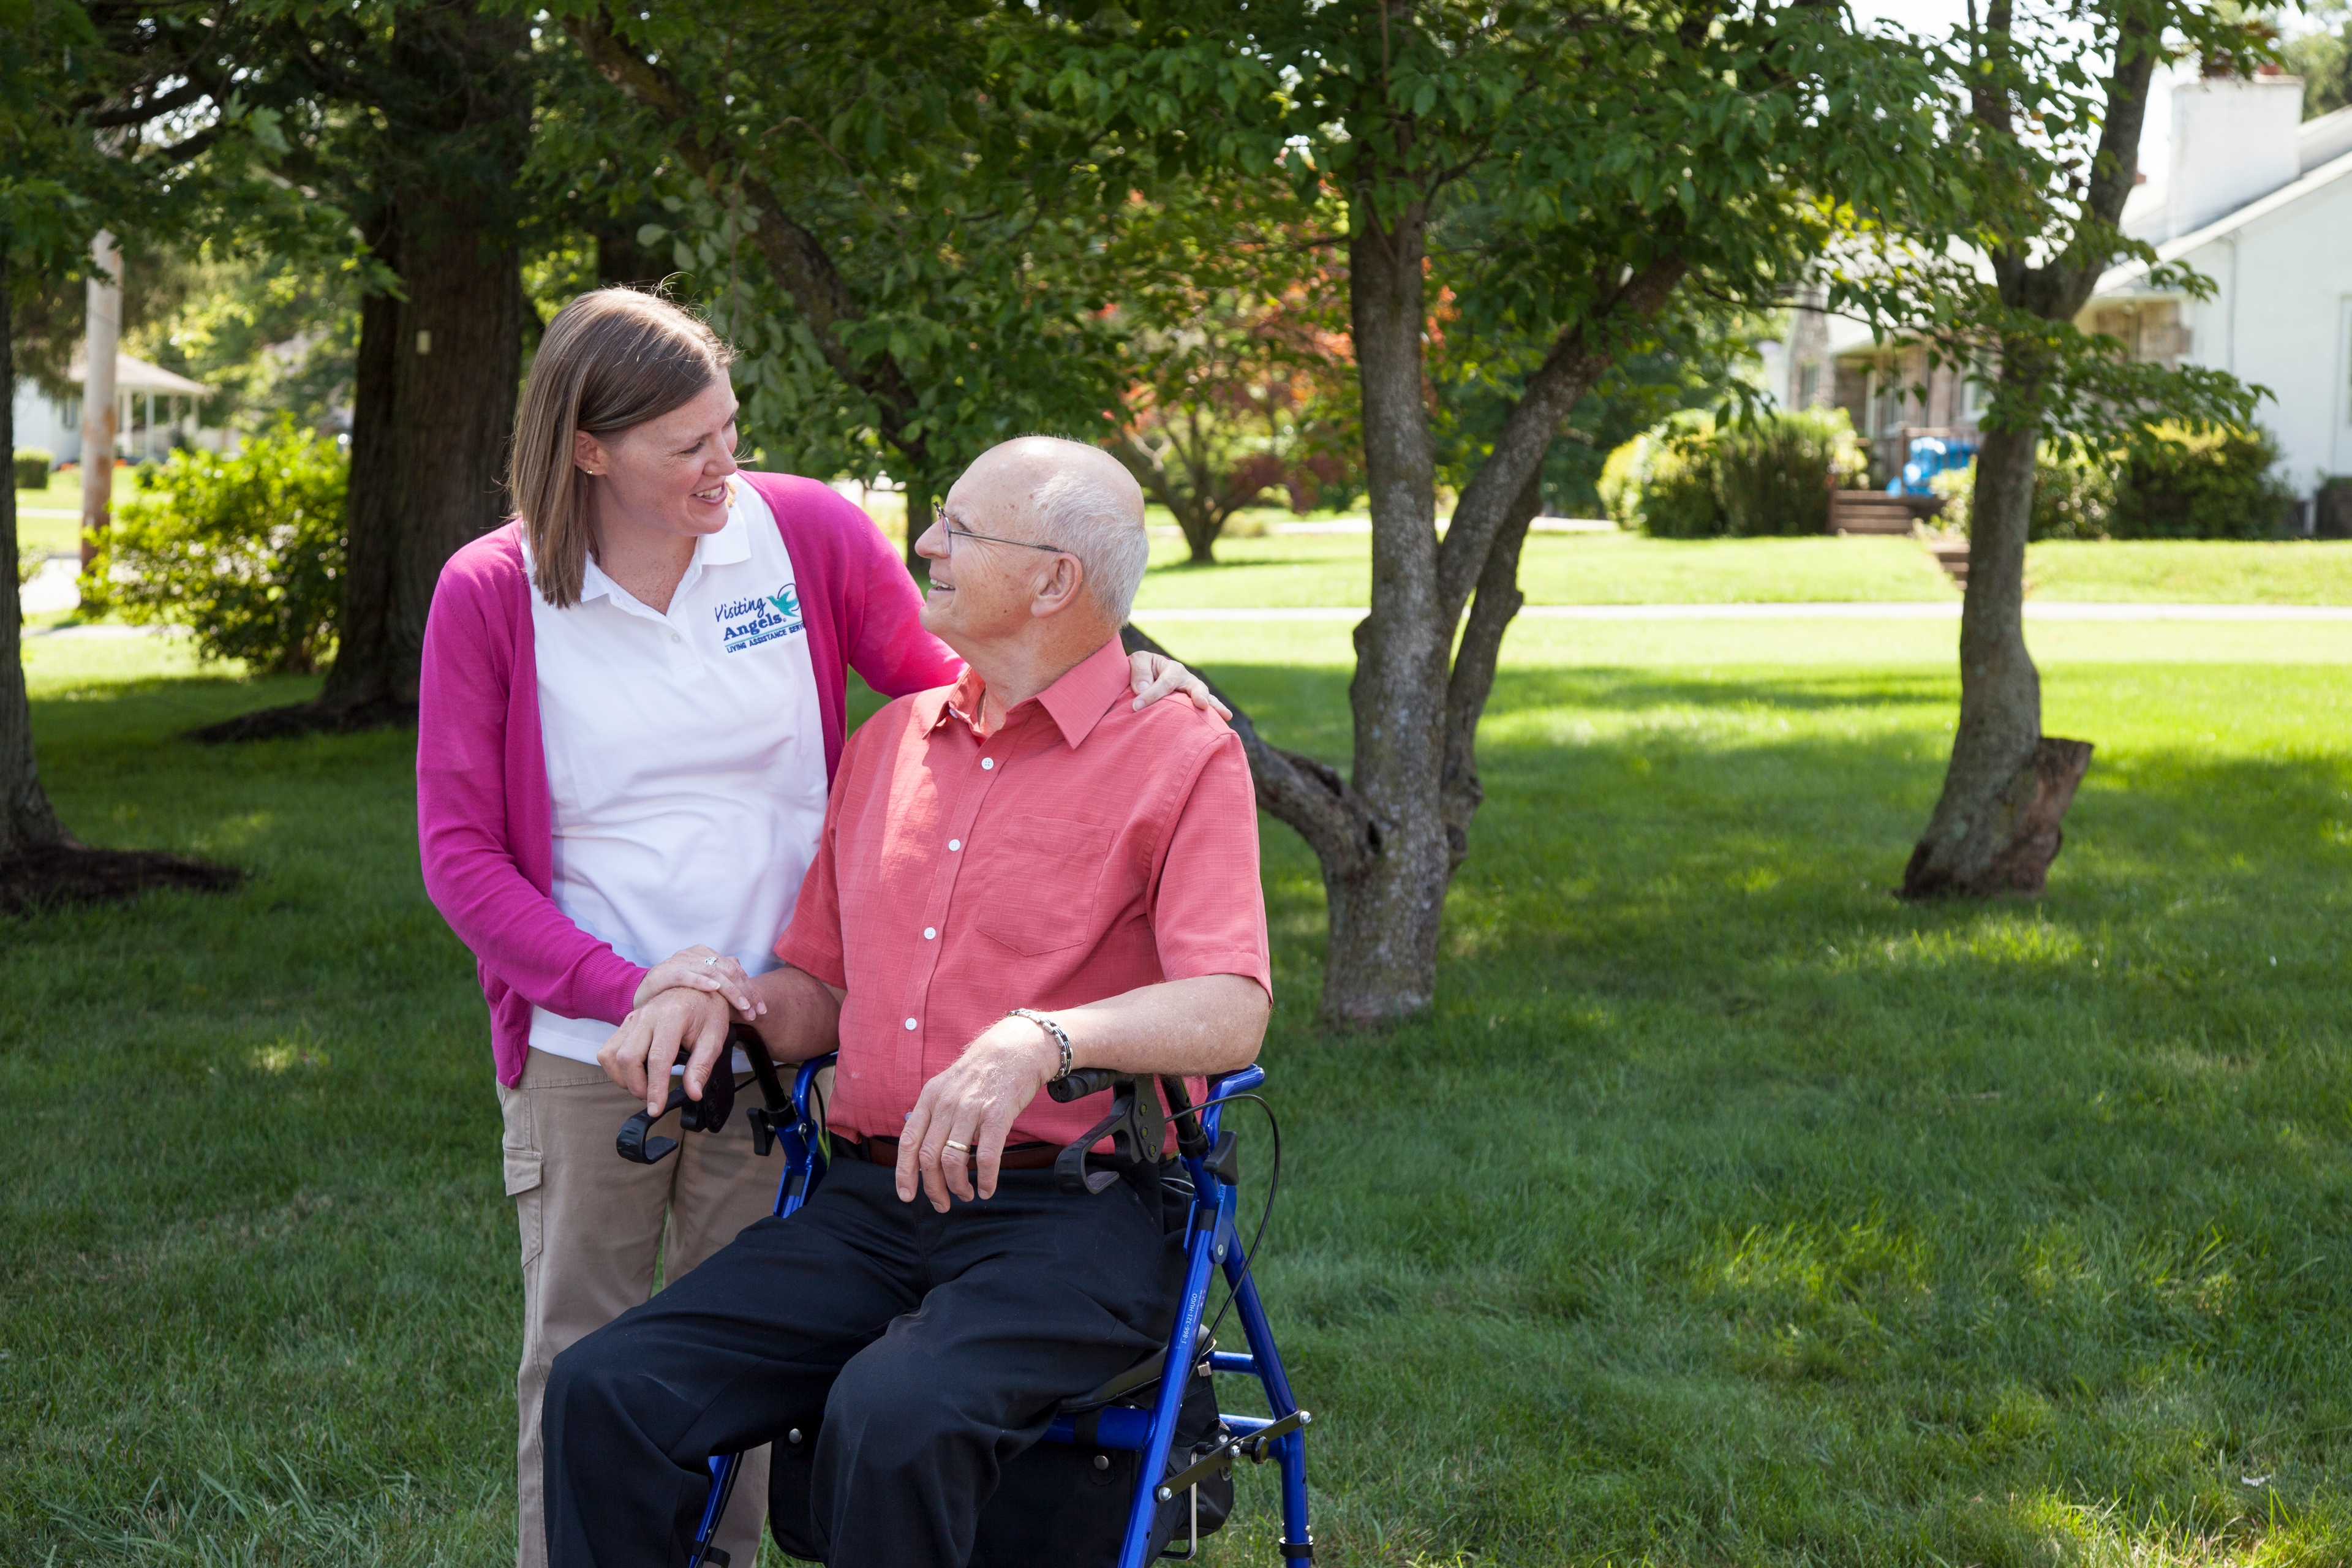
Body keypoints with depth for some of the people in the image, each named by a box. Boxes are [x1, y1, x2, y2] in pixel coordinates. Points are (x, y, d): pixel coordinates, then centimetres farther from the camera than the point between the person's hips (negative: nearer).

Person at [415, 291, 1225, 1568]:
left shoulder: (808, 534, -3)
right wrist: (625, 986, -17)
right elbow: (459, 852, -4)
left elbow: (958, 691, 10)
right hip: (580, 1053, -1)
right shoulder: (490, 596, -5)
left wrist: (1118, 680, -10)